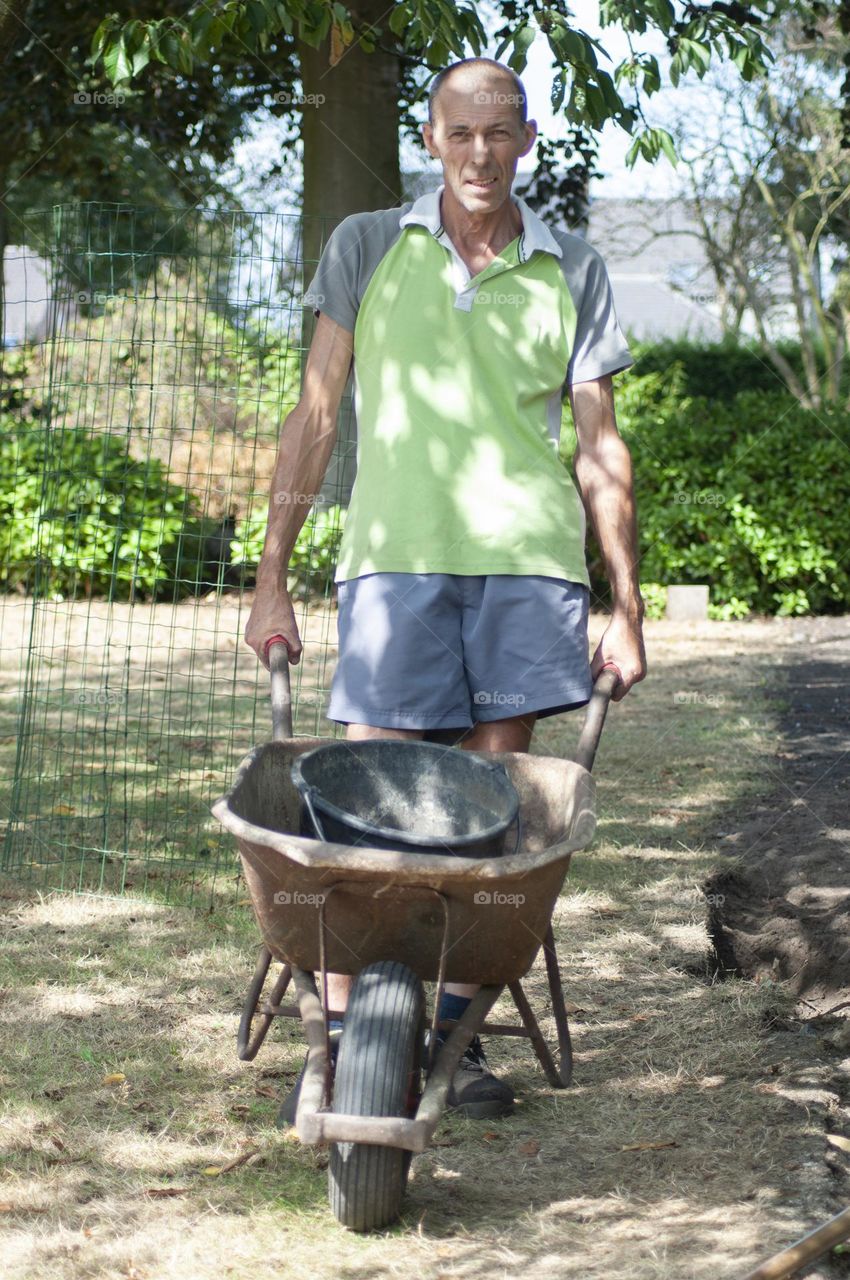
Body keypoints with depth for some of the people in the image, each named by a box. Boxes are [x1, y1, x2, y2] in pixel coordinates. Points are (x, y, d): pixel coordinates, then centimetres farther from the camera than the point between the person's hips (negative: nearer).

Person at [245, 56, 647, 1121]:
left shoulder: (572, 273, 12)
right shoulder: (368, 248, 10)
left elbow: (600, 447, 13)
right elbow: (315, 413, 9)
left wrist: (626, 609, 9)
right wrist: (272, 577, 5)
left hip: (528, 558, 1)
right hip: (395, 555, -1)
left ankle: (454, 1029, 11)